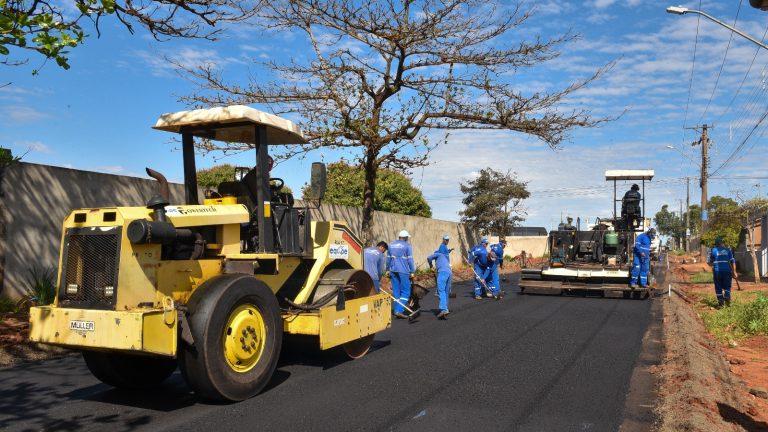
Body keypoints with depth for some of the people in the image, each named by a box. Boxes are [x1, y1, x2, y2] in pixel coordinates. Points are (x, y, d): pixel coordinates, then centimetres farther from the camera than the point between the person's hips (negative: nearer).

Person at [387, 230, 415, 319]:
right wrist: (412, 272, 0)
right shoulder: (407, 246, -6)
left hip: (393, 271, 6)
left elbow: (388, 258, 16)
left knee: (396, 290, 13)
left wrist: (388, 269, 25)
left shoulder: (391, 245, 11)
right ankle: (399, 310, -13)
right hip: (404, 271, -6)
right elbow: (410, 260, -6)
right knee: (405, 291, -2)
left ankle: (396, 309, 17)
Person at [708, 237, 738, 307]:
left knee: (718, 287, 8)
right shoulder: (728, 250, 7)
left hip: (717, 271, -1)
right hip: (727, 270, 1)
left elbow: (710, 262, 8)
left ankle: (721, 301, 5)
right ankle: (727, 298, -12)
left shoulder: (713, 250, 3)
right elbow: (732, 261, 3)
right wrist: (734, 272, 6)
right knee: (727, 286, 9)